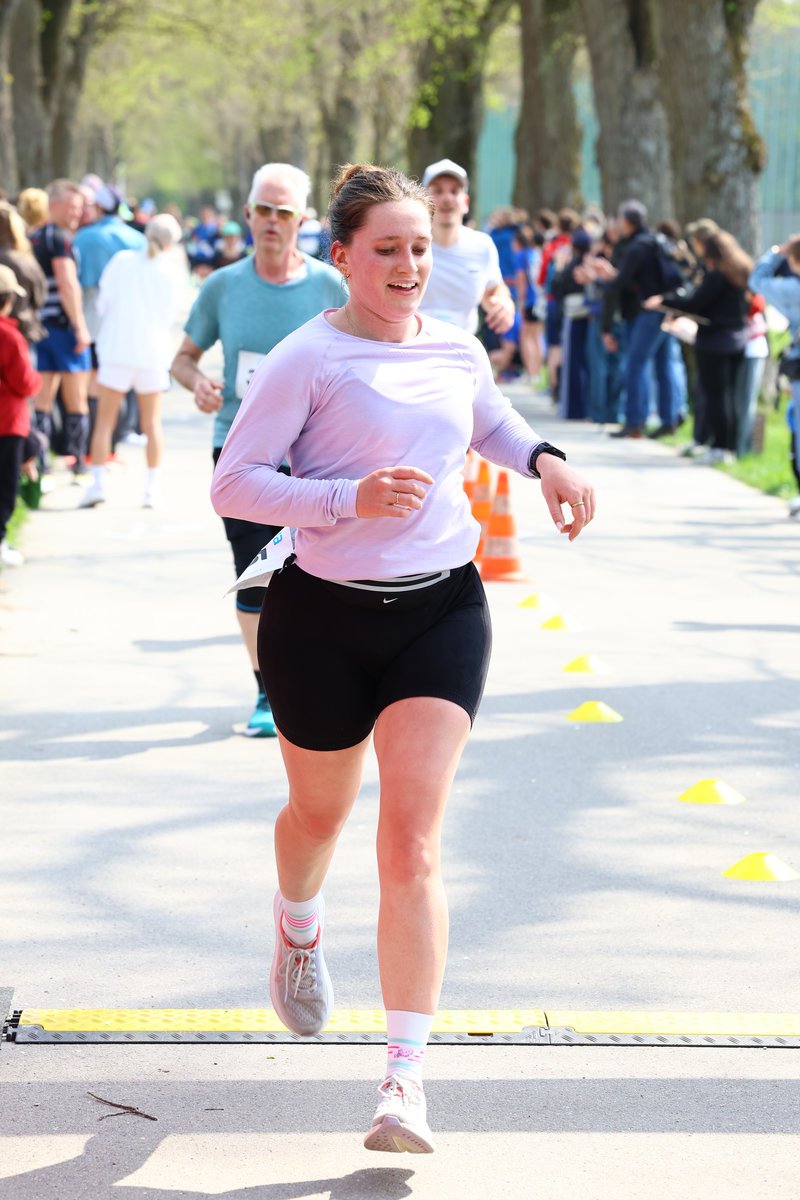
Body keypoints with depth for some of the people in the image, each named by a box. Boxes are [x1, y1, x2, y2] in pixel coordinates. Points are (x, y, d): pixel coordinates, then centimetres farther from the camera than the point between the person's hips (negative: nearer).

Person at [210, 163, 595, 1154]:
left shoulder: (455, 349, 5)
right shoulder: (307, 360, -11)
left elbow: (494, 421, 28)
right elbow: (232, 485, -14)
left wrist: (544, 461, 8)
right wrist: (351, 497, -25)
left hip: (441, 611, 2)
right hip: (323, 616, -2)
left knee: (412, 843, -9)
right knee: (320, 812, 18)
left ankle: (406, 1075, -10)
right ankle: (297, 932, 56)